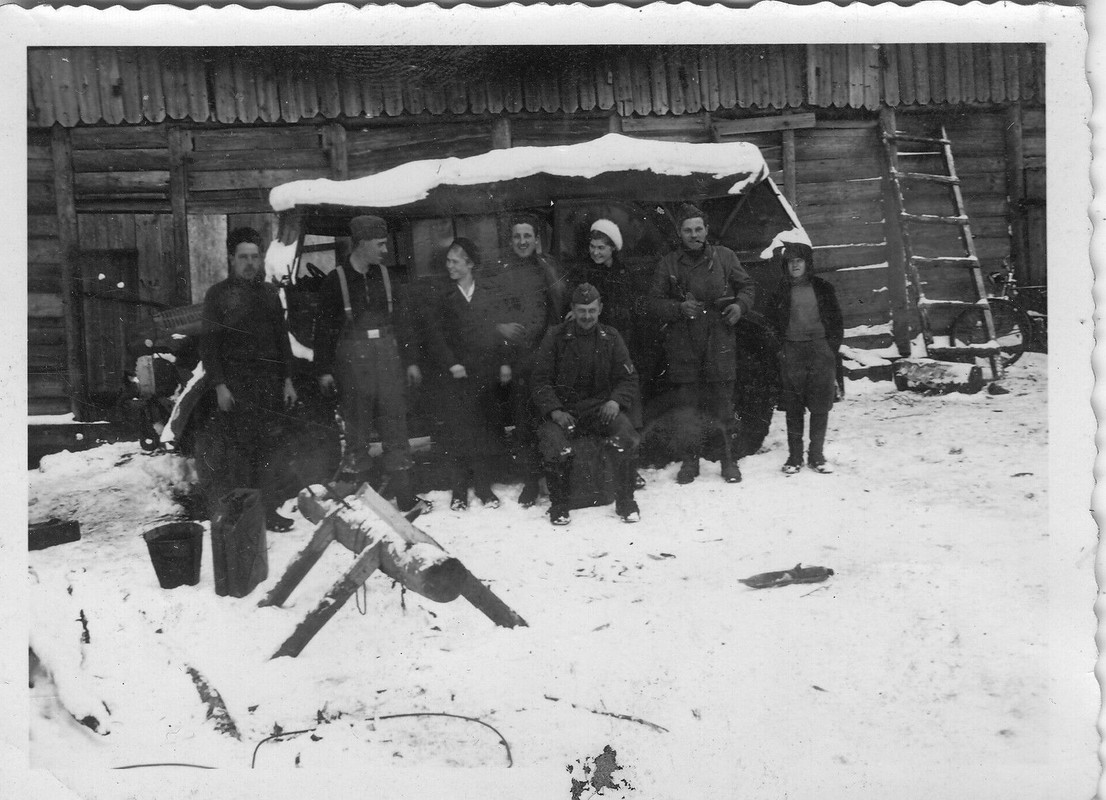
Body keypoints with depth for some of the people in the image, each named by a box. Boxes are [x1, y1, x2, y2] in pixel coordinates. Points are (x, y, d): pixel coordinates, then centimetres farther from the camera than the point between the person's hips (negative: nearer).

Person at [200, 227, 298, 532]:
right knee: (240, 449, -6)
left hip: (268, 383, 4)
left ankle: (268, 512, 12)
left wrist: (287, 380, 11)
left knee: (267, 449, 5)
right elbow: (208, 345, -2)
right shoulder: (218, 295, 1)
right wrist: (219, 385, -11)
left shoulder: (269, 293, 15)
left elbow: (282, 339, 17)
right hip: (235, 386, -4)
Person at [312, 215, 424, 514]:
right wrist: (324, 370, -4)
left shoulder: (386, 276, 9)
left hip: (388, 359, 4)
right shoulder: (336, 280, -3)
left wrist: (410, 361, 10)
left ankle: (405, 497, 12)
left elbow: (401, 320, 13)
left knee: (396, 430, 6)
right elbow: (323, 327, -1)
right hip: (352, 362, -3)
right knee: (357, 432, 3)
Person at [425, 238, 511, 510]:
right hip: (458, 374, 0)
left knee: (485, 429, 3)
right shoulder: (444, 298, 6)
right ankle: (460, 491, 6)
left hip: (486, 374, 1)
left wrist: (503, 362, -4)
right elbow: (435, 336, 2)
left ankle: (484, 487, 13)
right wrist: (451, 364, -9)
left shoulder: (487, 295, 7)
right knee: (458, 430, -1)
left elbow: (497, 331, 5)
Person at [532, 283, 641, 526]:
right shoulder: (555, 337, 1)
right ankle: (559, 506, -5)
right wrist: (554, 411, -15)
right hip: (563, 408, -1)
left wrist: (616, 401, -10)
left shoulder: (610, 337, 8)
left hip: (600, 406, 2)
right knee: (555, 449, -31)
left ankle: (625, 502, -5)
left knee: (628, 439, -26)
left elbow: (628, 378, 10)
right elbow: (541, 380, 0)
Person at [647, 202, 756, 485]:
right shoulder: (668, 264, 6)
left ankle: (729, 460, 15)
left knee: (723, 405, 2)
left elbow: (747, 286, 16)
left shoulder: (724, 257, 7)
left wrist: (740, 305, -5)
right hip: (683, 348, 0)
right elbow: (654, 302, 5)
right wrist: (679, 308, -13)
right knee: (688, 406, 4)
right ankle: (690, 460, 17)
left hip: (720, 345, 0)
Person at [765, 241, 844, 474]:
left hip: (821, 351, 1)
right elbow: (771, 323, 10)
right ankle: (794, 457, 8)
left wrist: (832, 348, 1)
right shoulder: (779, 291, 6)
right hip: (792, 353, 0)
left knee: (820, 407, 1)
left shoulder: (823, 288, 7)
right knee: (793, 408, 1)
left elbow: (836, 322, 9)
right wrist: (780, 348, 1)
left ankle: (816, 455, 10)